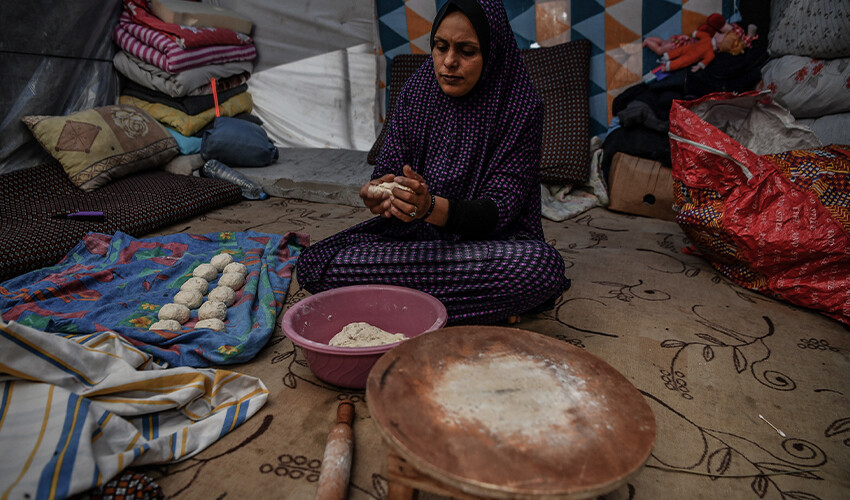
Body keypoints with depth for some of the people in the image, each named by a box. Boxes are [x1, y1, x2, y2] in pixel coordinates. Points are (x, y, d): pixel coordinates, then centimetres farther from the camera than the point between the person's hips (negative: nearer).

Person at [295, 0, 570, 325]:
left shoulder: (521, 108, -10)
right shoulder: (416, 93, 1)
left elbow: (499, 209, -15)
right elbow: (387, 170, 1)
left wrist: (432, 208, -35)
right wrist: (375, 194, -25)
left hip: (485, 242, -3)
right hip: (412, 236, 4)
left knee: (543, 265, -37)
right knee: (313, 265, -18)